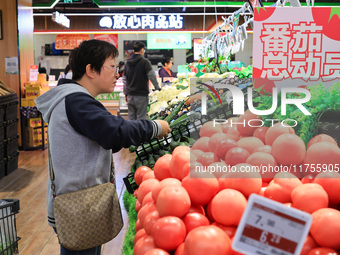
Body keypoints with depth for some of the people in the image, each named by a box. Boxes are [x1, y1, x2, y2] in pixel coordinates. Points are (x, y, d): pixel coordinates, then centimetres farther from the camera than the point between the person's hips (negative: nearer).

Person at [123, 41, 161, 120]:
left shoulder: (127, 63, 11)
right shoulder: (145, 61, -7)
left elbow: (124, 80, 15)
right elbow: (152, 75, -13)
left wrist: (126, 94, 21)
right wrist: (157, 87, 2)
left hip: (130, 95, 5)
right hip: (141, 95, -5)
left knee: (131, 118, 9)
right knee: (140, 118, -2)